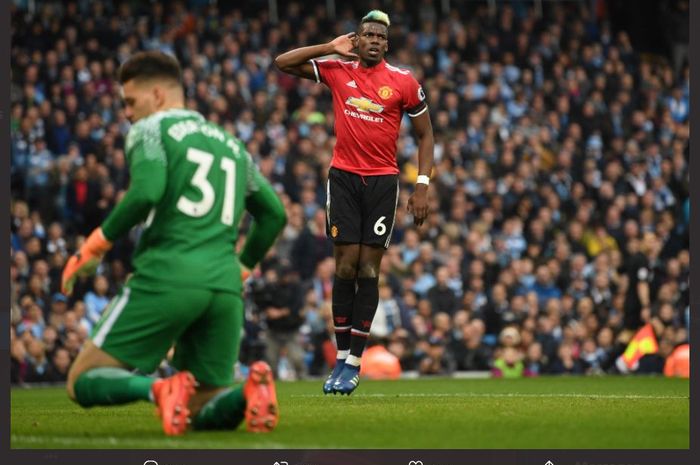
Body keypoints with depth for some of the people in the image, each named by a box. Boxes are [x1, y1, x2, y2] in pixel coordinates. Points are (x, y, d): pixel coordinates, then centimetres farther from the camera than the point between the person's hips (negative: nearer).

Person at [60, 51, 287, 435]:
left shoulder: (151, 129, 4)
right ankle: (251, 389, -19)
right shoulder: (230, 143, 24)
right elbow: (274, 213, 25)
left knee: (83, 382, 3)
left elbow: (146, 192, -14)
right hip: (224, 287, 6)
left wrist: (95, 245, -5)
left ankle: (157, 389, -27)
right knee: (205, 414, 14)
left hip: (166, 277, -6)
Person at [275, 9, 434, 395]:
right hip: (343, 177, 1)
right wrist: (331, 48, -1)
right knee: (345, 267, -4)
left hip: (383, 181, -1)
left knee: (368, 270, -2)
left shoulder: (404, 82, -1)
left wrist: (422, 186, -2)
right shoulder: (337, 71, 3)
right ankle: (341, 358, 4)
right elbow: (283, 63, 4)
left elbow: (425, 135, 6)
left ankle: (354, 363, 2)